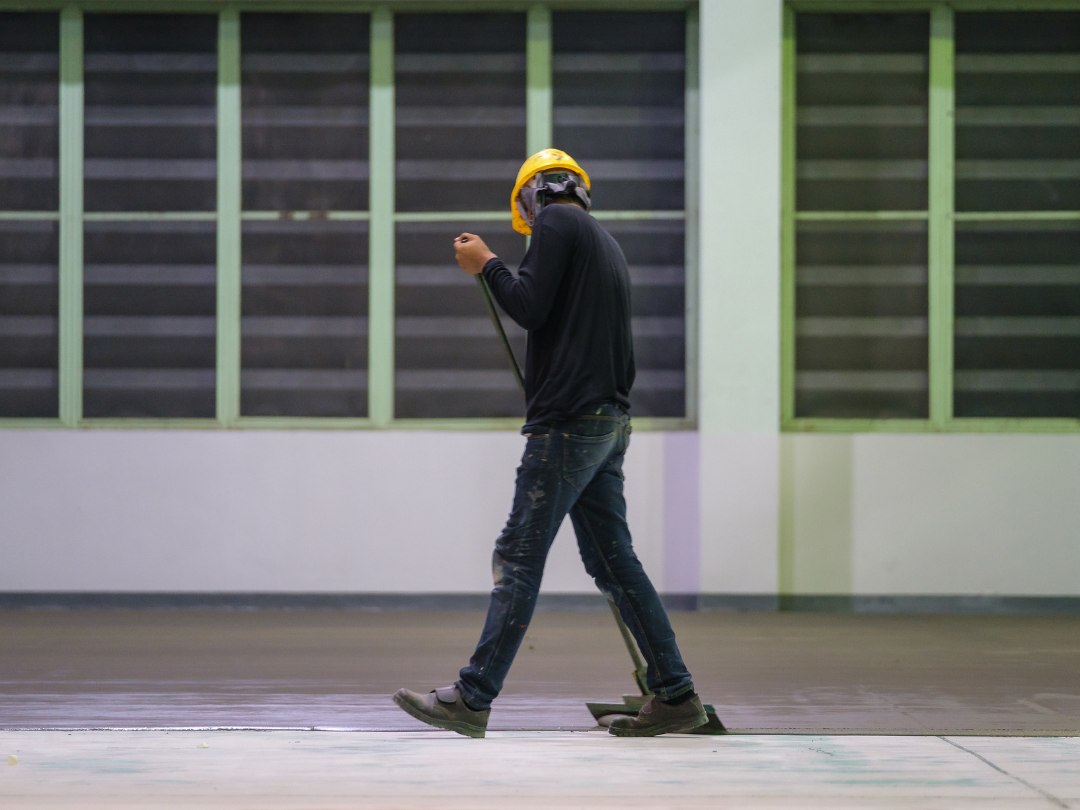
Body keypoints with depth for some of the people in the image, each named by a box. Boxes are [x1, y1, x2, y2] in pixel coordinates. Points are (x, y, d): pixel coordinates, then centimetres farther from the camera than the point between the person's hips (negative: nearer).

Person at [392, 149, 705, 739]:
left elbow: (529, 308, -13)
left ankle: (472, 699, -10)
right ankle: (674, 696, 9)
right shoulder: (607, 245, 23)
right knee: (613, 562, 10)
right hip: (610, 422, 9)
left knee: (519, 558, -9)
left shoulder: (556, 223, -3)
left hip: (569, 422, -9)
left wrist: (487, 265, 1)